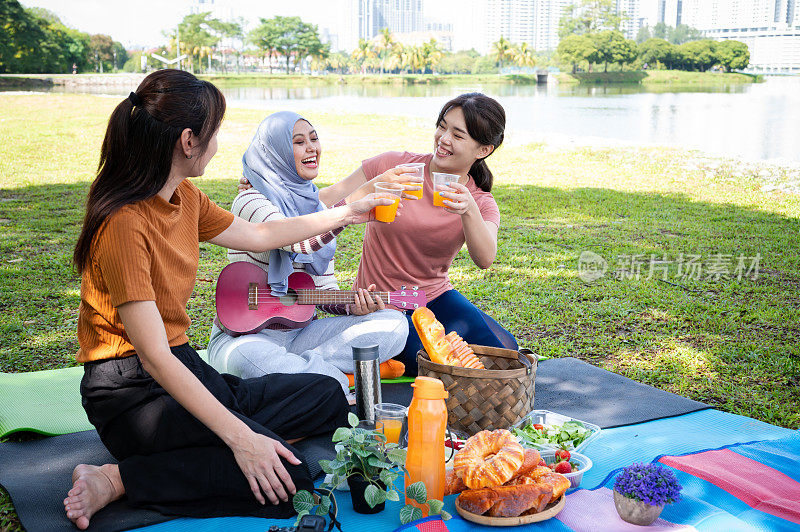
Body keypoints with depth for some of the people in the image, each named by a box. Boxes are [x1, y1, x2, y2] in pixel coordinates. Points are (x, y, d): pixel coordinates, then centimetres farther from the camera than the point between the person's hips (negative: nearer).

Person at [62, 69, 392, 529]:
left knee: (328, 397, 11)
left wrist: (344, 214, 27)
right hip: (132, 392, -9)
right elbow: (154, 357, -27)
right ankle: (118, 480, -13)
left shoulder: (184, 197, 4)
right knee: (284, 479, -23)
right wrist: (240, 437, -31)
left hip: (185, 368, 10)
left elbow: (257, 235, 22)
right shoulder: (125, 224, -24)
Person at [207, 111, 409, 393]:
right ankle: (343, 377, -22)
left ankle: (300, 367, -21)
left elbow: (324, 289, 11)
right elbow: (299, 241, -33)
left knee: (394, 322, -10)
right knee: (246, 355, -42)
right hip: (245, 335, -6)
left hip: (298, 332, 6)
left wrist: (352, 306, -11)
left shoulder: (317, 206, 11)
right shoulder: (251, 200, -12)